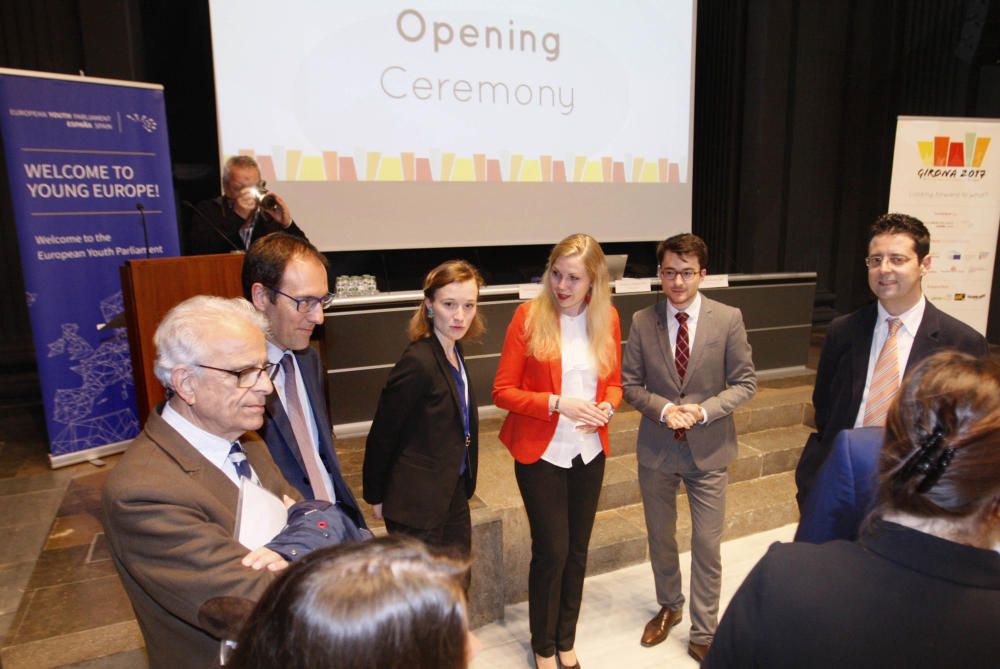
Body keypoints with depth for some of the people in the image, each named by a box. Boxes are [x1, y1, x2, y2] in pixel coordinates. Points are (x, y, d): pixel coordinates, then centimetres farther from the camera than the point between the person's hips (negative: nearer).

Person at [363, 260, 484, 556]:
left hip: (453, 494, 8)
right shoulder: (418, 361, -24)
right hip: (418, 503, -8)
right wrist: (375, 496, -5)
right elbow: (381, 436, -16)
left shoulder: (452, 351, 2)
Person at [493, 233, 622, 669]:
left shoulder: (608, 318, 0)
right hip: (541, 452, -4)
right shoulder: (530, 315, -12)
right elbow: (503, 391, -10)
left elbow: (614, 383, 11)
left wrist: (607, 408, -11)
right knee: (551, 550, 3)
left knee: (577, 550, 15)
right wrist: (558, 404, -21)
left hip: (589, 452, 4)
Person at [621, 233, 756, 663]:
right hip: (656, 449, 2)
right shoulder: (642, 321, -5)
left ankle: (703, 633, 27)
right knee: (660, 538, 19)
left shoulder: (728, 319, -8)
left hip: (708, 449, -1)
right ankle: (669, 607, 44)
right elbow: (629, 383, -1)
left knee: (707, 546, 6)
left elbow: (745, 382, -5)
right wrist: (664, 409, -18)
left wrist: (703, 410, -19)